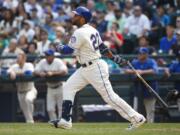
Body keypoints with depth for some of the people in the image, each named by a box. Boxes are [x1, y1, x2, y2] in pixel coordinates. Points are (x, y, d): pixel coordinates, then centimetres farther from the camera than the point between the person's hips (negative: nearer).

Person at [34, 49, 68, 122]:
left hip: (59, 87, -5)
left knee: (61, 107, -3)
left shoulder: (58, 62, -17)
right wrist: (40, 73, -28)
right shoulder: (43, 62, -3)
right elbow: (35, 72, -5)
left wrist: (53, 73, -42)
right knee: (50, 109, 4)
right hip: (50, 88, 5)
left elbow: (64, 71, -32)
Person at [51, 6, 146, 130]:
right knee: (68, 87, 8)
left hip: (95, 69, -10)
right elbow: (102, 46, 14)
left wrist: (60, 47, 2)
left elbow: (69, 50, -17)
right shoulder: (92, 30, 8)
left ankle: (137, 118, -2)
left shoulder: (80, 33, -19)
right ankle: (65, 121, 6)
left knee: (109, 96, -7)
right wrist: (113, 57, 21)